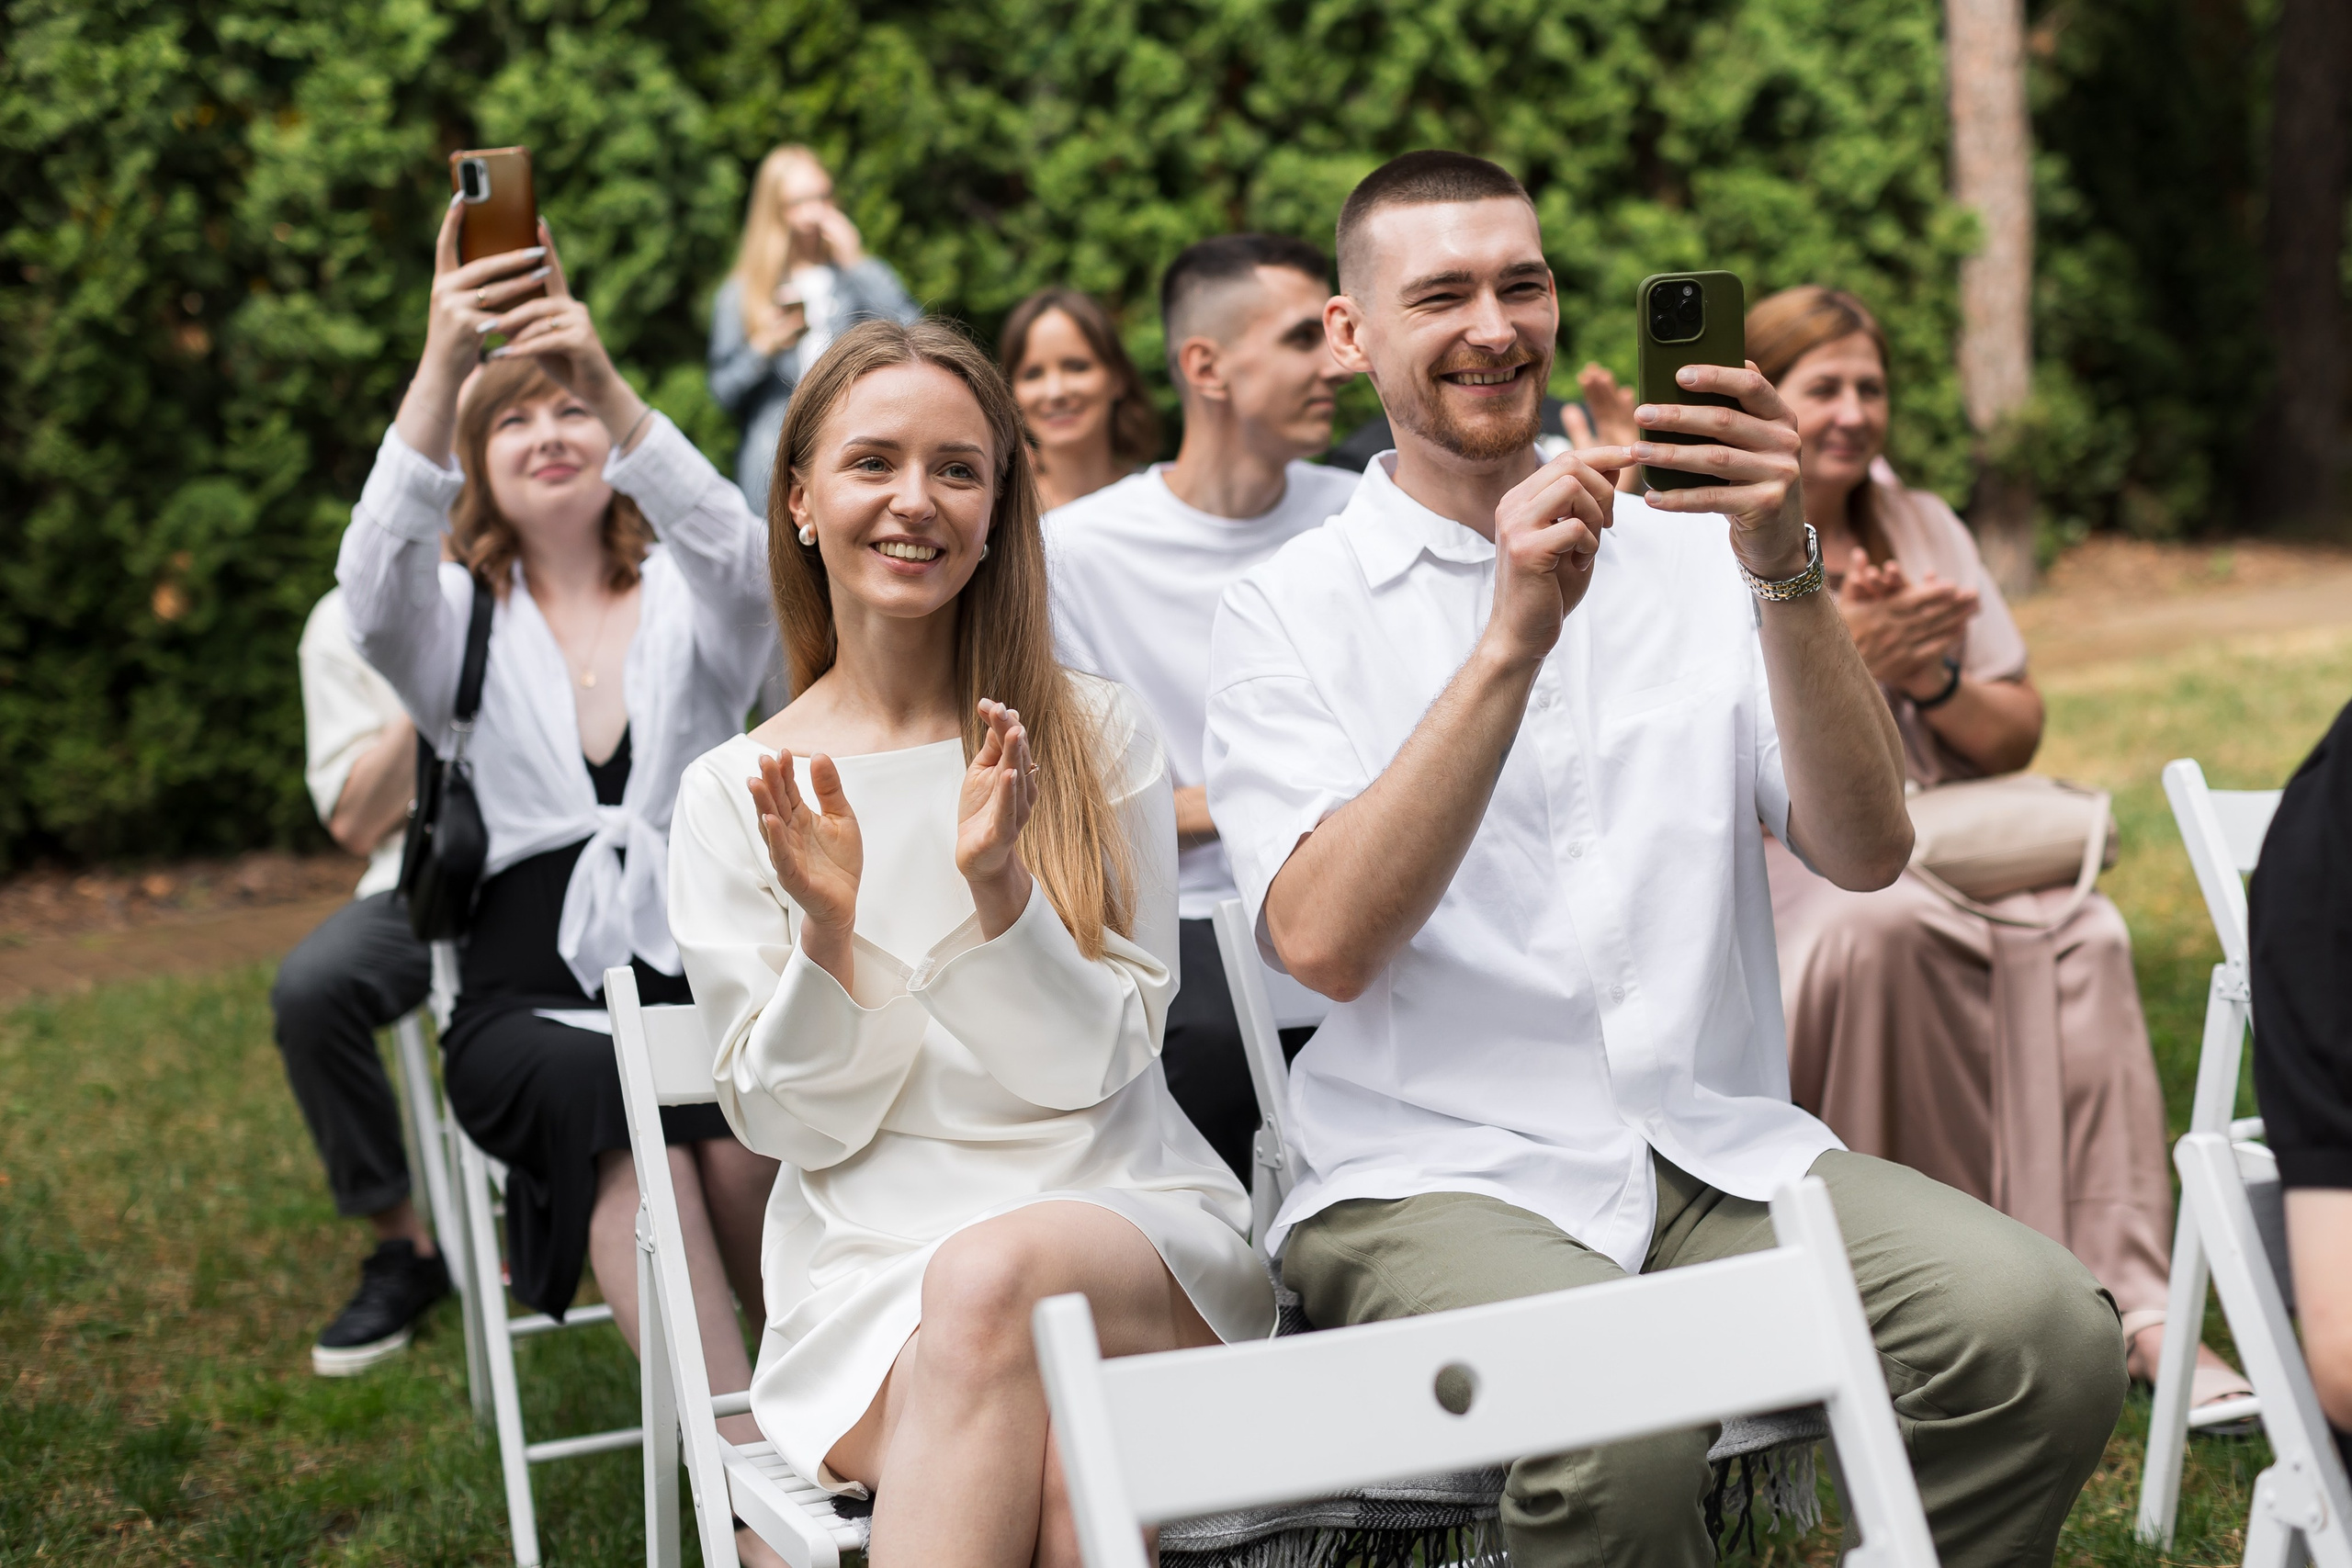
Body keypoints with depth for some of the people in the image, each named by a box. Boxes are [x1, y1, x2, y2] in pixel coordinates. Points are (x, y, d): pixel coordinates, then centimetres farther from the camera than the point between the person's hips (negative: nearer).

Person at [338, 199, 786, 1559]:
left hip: (700, 962, 0)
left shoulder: (691, 605, 14)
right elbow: (375, 590, -12)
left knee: (745, 1112, -35)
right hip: (528, 992, 0)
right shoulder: (460, 620, 14)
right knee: (611, 1094, -36)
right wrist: (442, 369, -27)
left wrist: (607, 380, -28)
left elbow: (737, 552, -12)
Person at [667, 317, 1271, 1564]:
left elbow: (1096, 1065, 1)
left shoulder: (1098, 739, 6)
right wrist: (828, 924, -15)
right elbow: (795, 1123, 4)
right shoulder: (733, 795, 6)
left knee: (995, 1276, -37)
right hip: (871, 1265, -1)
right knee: (1051, 1448, -36)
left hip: (1131, 1219, 1)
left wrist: (1000, 889, -18)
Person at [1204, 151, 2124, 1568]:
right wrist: (1514, 638, -19)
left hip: (1720, 1151, 3)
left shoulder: (1687, 560, 14)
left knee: (2044, 1328, -24)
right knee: (1615, 1431, -35)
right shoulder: (1288, 612, 4)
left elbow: (1866, 853, 0)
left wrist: (1783, 570, -14)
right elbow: (1325, 942, -13)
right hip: (1434, 1175, -3)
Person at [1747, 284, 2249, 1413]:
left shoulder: (1922, 525, 19)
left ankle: (2126, 1296, -35)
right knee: (1886, 922, -39)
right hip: (1771, 867, -4)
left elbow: (2016, 736, 14)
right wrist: (1835, 657, -19)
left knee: (2081, 936, -28)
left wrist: (1932, 677, -7)